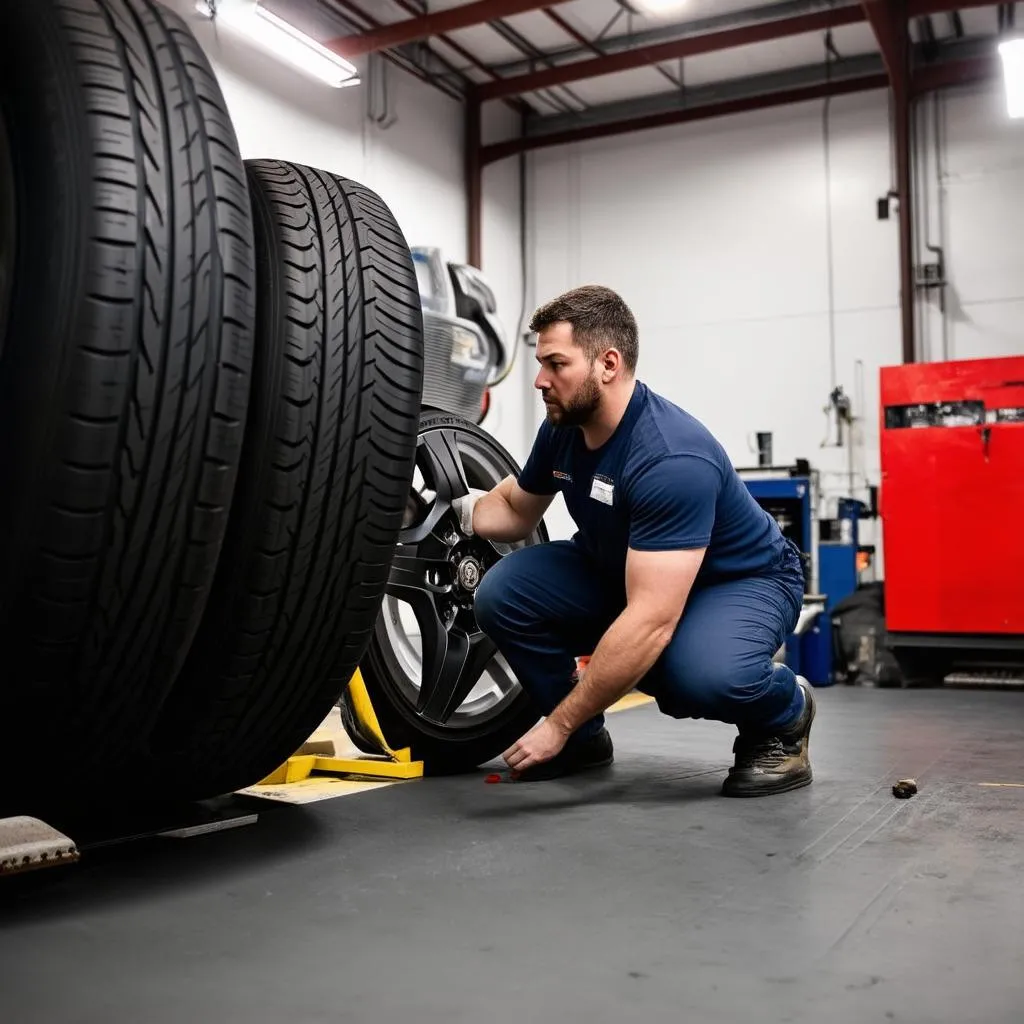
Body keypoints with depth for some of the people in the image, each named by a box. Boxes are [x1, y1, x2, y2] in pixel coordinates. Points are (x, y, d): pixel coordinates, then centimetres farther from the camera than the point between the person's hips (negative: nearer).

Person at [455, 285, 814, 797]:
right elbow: (516, 508, 10)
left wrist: (558, 724, -37)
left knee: (700, 674, -40)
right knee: (502, 593, -14)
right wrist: (460, 507, -13)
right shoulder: (563, 425, -11)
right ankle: (585, 740, 6)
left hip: (742, 581, -7)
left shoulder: (674, 459, -35)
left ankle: (785, 714, -3)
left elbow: (652, 621, -40)